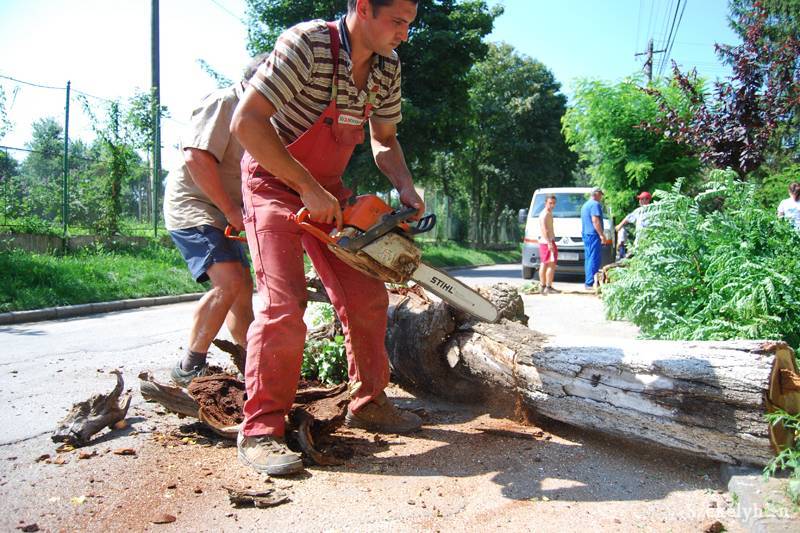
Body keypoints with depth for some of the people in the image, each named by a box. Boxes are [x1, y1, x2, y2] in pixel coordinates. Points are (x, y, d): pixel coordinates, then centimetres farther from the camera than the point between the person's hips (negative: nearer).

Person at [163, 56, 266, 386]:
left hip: (223, 214, 10)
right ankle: (189, 367, -13)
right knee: (228, 282, -23)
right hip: (192, 207, -10)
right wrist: (233, 211, -22)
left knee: (243, 287, 11)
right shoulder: (222, 103, -14)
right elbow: (196, 157, -26)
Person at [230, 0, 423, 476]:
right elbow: (247, 122, -29)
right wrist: (307, 188, -29)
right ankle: (260, 429, -6)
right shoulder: (307, 44, -24)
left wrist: (406, 186, -9)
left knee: (367, 297, 3)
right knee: (284, 303, -19)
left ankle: (369, 402, 19)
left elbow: (384, 140, 10)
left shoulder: (387, 67, -3)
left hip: (327, 190, 7)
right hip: (274, 184, -7)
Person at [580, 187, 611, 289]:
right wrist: (602, 235, -19)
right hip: (593, 235, -10)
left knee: (588, 258, 11)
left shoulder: (585, 205, 22)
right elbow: (595, 221, -19)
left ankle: (588, 282, 13)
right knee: (594, 259, -10)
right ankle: (590, 283, -14)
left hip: (586, 234, 10)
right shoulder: (595, 204, -10)